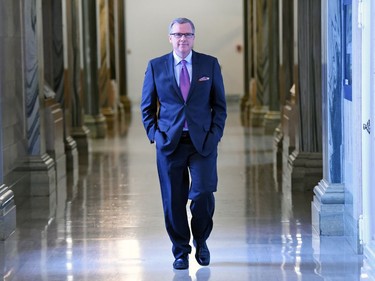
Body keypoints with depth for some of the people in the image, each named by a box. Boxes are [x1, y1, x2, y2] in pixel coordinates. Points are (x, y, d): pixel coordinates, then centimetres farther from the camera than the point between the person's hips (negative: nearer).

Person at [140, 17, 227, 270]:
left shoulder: (210, 64, 6)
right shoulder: (156, 66, 5)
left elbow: (220, 104, 9)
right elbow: (147, 106, 11)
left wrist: (215, 134, -3)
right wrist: (154, 134, -1)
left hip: (203, 142, 0)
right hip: (170, 142, 1)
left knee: (202, 194, -9)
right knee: (173, 200, 2)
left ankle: (201, 240, 19)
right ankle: (181, 251, 18)